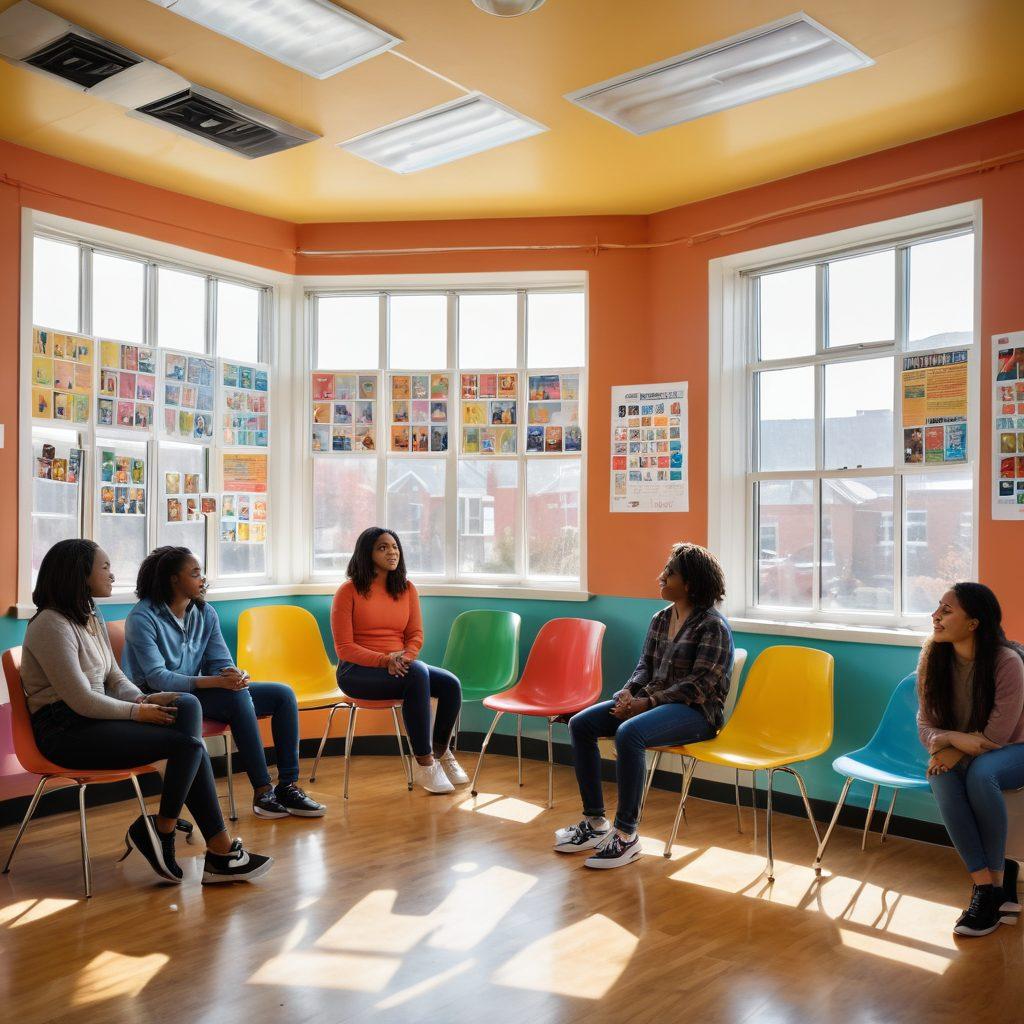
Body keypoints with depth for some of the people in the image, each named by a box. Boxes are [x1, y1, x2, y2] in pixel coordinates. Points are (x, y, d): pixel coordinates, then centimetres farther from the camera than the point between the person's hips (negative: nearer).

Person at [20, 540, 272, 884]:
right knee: (188, 744, -20)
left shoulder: (92, 619, 15)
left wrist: (144, 700, -5)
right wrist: (139, 712, -13)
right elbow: (81, 701, -20)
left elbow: (115, 678, 16)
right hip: (66, 731, -9)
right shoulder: (51, 626, -15)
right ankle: (219, 851, -6)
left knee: (187, 704, -16)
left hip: (95, 718, 9)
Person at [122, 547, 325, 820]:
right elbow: (158, 679, -23)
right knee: (238, 696, -33)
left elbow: (221, 663, 4)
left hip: (198, 693, 8)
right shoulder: (142, 618, -14)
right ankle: (262, 792, -28)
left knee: (283, 694, -7)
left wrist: (235, 676, -23)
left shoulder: (205, 613, 7)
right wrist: (216, 681, -34)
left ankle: (287, 786, -10)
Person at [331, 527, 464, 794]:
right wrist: (384, 660, -23)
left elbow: (416, 635, 7)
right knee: (417, 673, -34)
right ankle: (424, 764, -26)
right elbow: (344, 648, -9)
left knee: (450, 684, -20)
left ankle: (441, 752, 5)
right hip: (358, 671, -5)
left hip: (399, 667, 5)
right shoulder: (349, 591, -6)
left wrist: (404, 657, -17)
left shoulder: (407, 589, 9)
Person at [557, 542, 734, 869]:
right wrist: (629, 692, -7)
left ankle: (626, 835, -24)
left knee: (629, 733, -36)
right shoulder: (660, 618, 12)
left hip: (696, 711, -8)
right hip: (654, 702, 9)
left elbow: (699, 685, -18)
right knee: (580, 724, -7)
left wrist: (648, 702, -22)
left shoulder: (712, 625, -12)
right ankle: (595, 822, -1)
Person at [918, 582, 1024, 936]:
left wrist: (949, 739, -19)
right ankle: (986, 883, -24)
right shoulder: (934, 658, -9)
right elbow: (925, 723, -6)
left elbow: (995, 737, -20)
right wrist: (941, 746, -26)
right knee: (942, 778, -31)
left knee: (980, 773, -37)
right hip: (959, 754, 4)